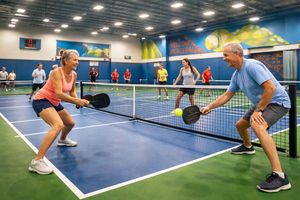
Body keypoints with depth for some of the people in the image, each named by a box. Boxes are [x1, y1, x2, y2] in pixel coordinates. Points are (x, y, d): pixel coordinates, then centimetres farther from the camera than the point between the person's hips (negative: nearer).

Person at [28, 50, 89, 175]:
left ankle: (62, 140, 57)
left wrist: (78, 101, -6)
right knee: (58, 125, -32)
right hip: (41, 100, -9)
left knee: (70, 123, 21)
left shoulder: (74, 75, -2)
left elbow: (71, 91, 12)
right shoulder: (57, 73, -24)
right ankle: (37, 162, -31)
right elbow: (59, 94, -34)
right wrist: (77, 101, -31)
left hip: (54, 103, 9)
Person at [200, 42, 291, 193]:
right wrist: (209, 107, 4)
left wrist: (258, 110, -24)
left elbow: (271, 88, -30)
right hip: (261, 104, 10)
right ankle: (247, 147, 52)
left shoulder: (251, 66, -24)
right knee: (240, 125, 20)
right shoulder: (236, 75, 5)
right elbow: (226, 95, 11)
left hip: (277, 101, -10)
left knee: (258, 126, -35)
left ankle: (279, 176, -31)